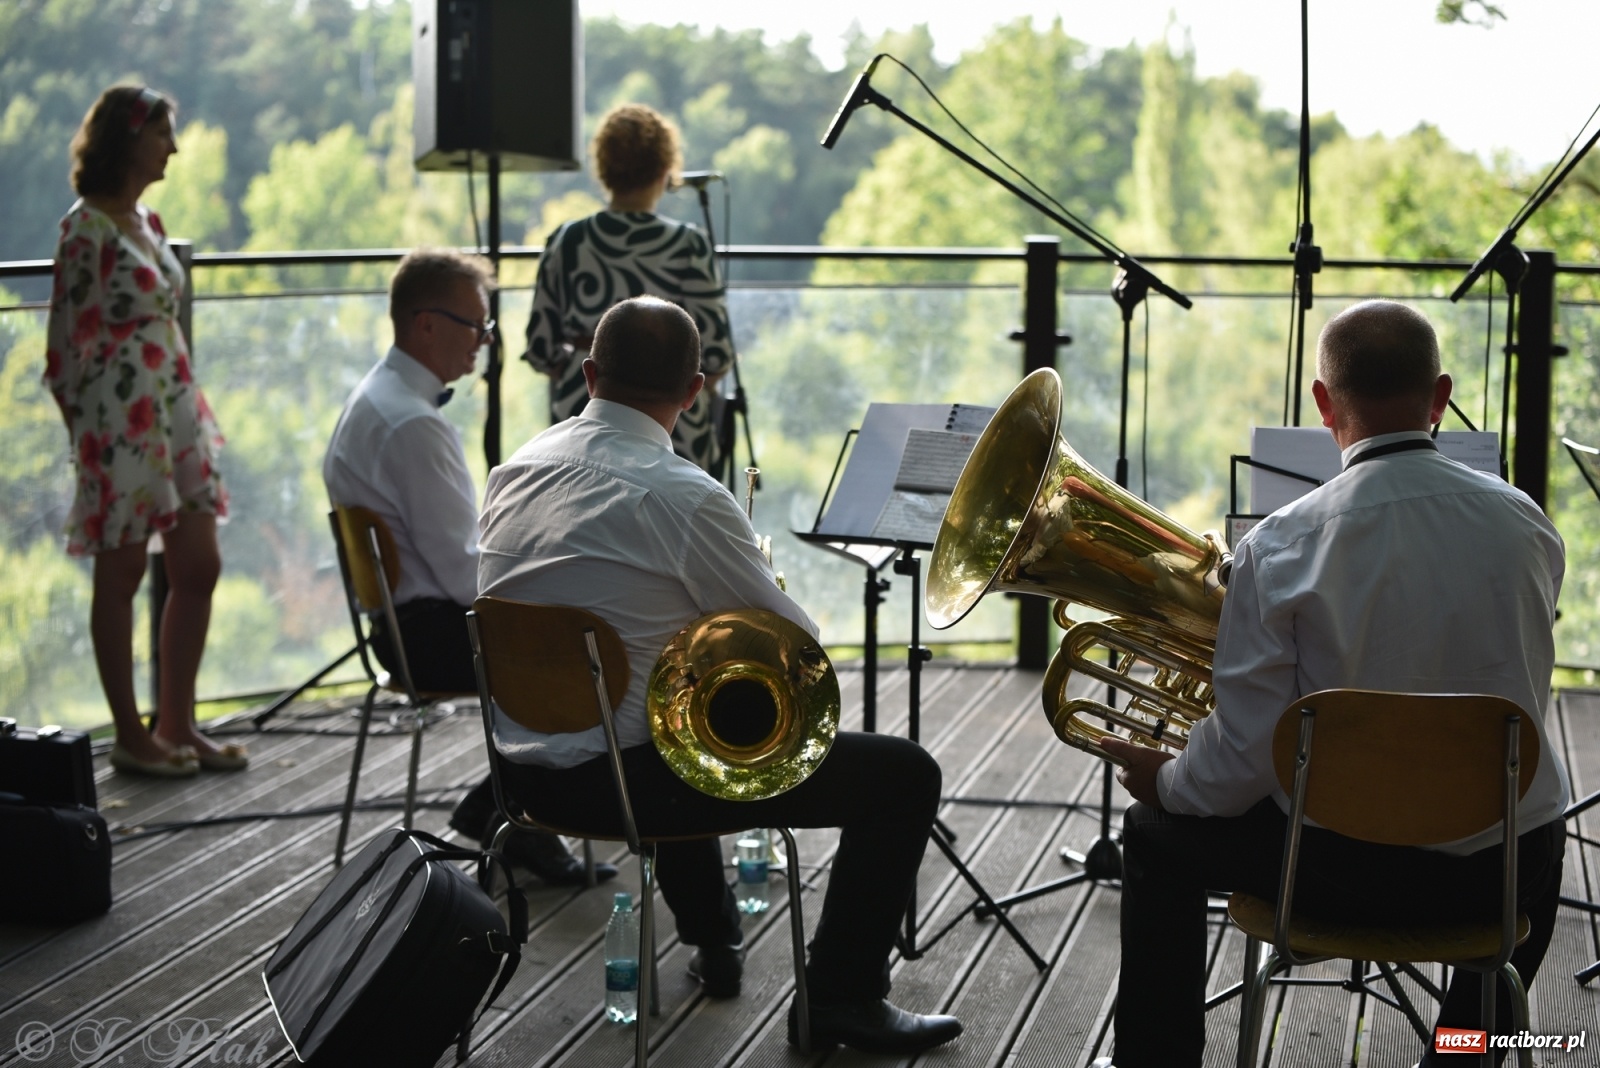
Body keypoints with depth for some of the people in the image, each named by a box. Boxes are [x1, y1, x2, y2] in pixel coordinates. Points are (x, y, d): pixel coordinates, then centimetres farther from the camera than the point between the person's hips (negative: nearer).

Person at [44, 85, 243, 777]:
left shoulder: (147, 221, 14)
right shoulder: (87, 227, -10)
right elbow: (68, 338, -11)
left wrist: (191, 410, 17)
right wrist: (85, 433, -11)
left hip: (175, 409, 9)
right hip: (121, 418, -9)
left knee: (199, 569, 8)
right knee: (121, 577, 1)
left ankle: (178, 725, 17)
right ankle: (130, 737, 9)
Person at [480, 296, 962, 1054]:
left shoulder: (513, 472, 2)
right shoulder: (681, 495, -19)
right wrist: (759, 581, 12)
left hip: (525, 769, 8)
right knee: (903, 773, -1)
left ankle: (712, 941, 46)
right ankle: (841, 997, 7)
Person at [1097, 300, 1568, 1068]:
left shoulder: (1281, 548, -17)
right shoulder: (1527, 524, -6)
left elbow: (1243, 762, -15)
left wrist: (1164, 781, 6)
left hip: (1348, 870, -3)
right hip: (1504, 875, 3)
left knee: (1157, 835, 23)